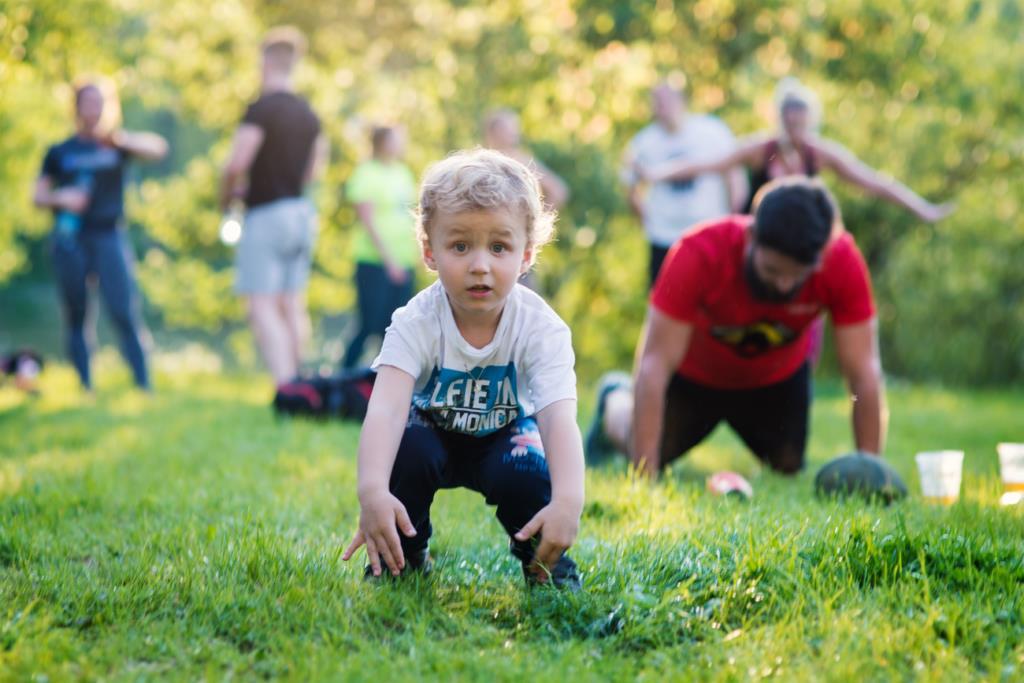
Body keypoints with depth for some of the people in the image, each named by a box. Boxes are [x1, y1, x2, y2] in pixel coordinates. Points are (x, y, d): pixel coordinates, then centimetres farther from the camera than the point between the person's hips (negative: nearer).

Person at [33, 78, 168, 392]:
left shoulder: (118, 145, 9)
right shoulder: (60, 152, 12)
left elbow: (158, 149, -9)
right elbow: (38, 196, 12)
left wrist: (121, 139, -25)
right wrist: (61, 197, -9)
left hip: (108, 237, -2)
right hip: (70, 240, 2)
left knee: (125, 313, -13)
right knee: (76, 317, 3)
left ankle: (143, 384, -12)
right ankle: (85, 387, 7)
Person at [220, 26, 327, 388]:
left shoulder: (261, 109, -13)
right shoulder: (308, 114, 10)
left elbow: (236, 164, -21)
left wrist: (226, 197, 0)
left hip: (266, 215, -7)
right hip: (301, 211, 8)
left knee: (262, 307, -10)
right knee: (293, 305, 12)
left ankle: (286, 386, -22)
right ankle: (296, 380, 16)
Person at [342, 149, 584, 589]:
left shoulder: (540, 327, -29)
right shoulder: (416, 323, -30)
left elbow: (560, 418, -41)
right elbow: (386, 409, -44)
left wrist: (567, 500, -60)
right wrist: (372, 490, -62)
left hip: (505, 435, 0)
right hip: (435, 433, 0)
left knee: (527, 471, -31)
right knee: (407, 448, -32)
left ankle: (542, 560, 1)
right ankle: (403, 556, -4)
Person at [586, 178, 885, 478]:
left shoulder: (842, 261, -35)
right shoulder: (699, 254, -40)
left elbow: (864, 370, -30)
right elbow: (655, 363, -40)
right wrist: (645, 473, -43)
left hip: (779, 376, 2)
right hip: (692, 372, -2)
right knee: (646, 461, 1)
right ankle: (615, 403, 35)